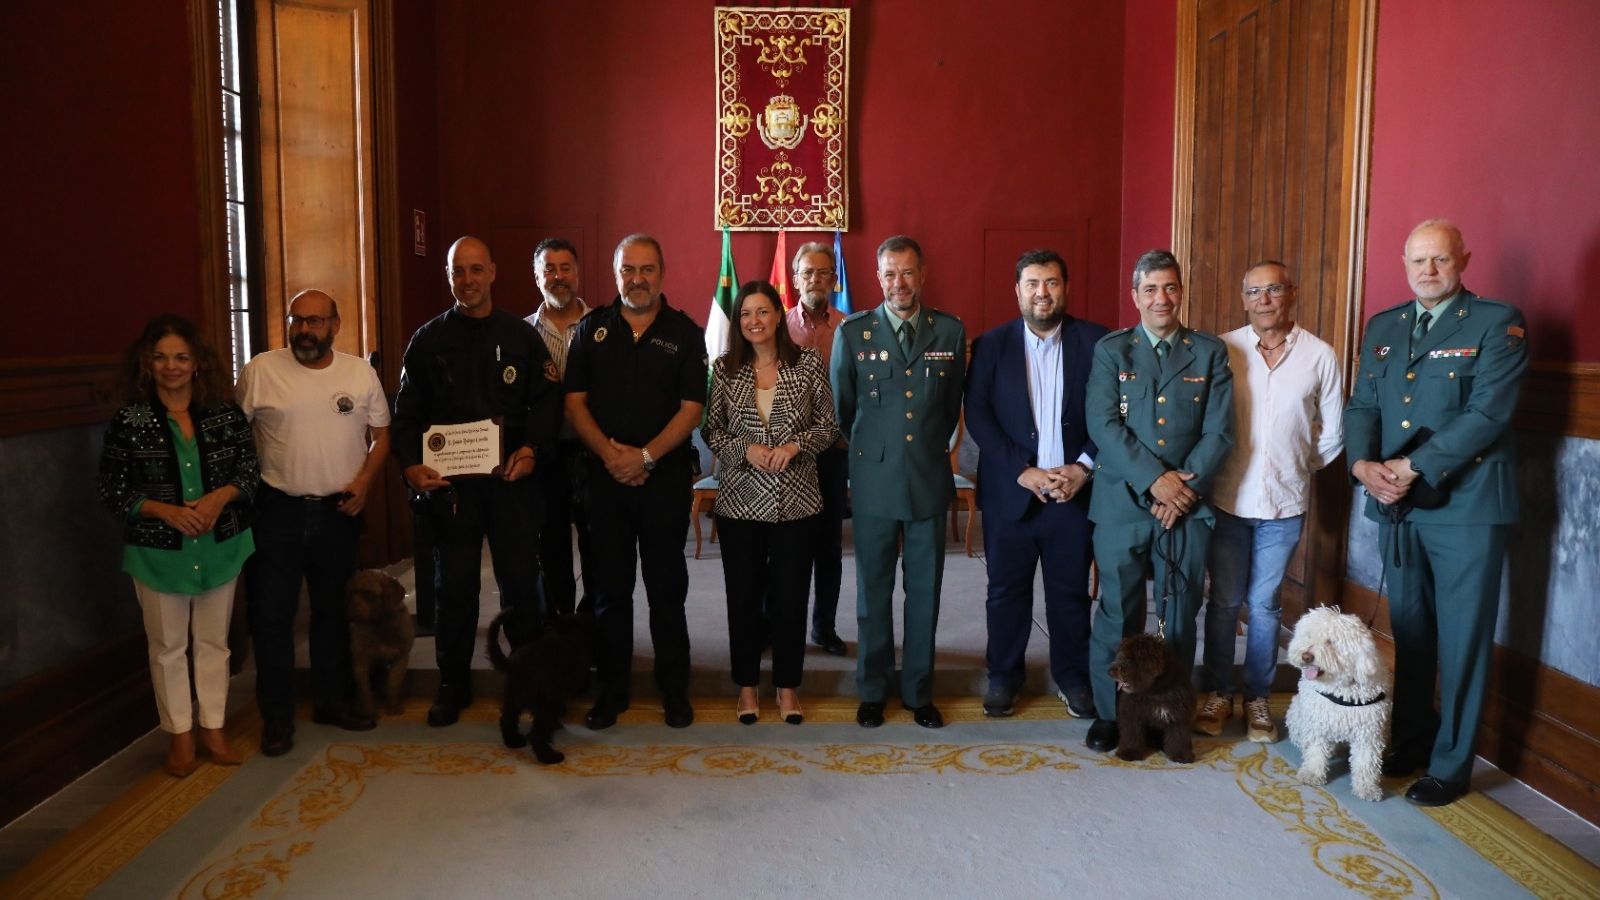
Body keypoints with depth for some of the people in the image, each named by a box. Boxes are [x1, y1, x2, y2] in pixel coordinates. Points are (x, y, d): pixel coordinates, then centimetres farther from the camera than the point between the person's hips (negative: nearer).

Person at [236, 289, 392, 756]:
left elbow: (380, 436, 6)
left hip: (338, 512, 2)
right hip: (277, 512, -2)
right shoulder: (260, 371, -4)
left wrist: (363, 484, -7)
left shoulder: (361, 373, 2)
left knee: (333, 612, 15)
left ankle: (331, 700, 30)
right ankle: (276, 717, 15)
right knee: (272, 616, 2)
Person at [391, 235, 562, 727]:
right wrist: (411, 464, -10)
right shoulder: (428, 339, 7)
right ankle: (453, 684, 20)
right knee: (454, 585, 6)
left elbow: (547, 401, 3)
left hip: (511, 478, 0)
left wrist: (531, 448, -13)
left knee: (521, 580, 4)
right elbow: (407, 412, 5)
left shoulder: (521, 335, 6)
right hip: (450, 481, 1)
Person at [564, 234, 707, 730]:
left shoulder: (685, 332, 1)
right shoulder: (592, 329, 7)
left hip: (665, 478, -2)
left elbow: (691, 408, -5)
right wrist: (610, 453, -12)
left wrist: (645, 455, -15)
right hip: (605, 477, 2)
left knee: (667, 587, 6)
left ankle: (675, 689, 17)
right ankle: (611, 689, 19)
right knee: (611, 587, 8)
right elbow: (575, 401, 2)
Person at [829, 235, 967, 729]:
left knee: (924, 591, 9)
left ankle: (919, 692, 23)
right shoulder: (852, 332, -2)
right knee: (873, 590, 9)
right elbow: (841, 407, 9)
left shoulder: (951, 331, 2)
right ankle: (872, 691, 23)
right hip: (874, 480, -1)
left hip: (930, 479, 1)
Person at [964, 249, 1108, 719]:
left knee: (1071, 590, 9)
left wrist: (1084, 467, -12)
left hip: (1074, 488, 0)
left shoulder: (1095, 342, 1)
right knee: (1007, 589, 10)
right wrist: (1023, 471, -13)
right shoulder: (991, 345, 1)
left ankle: (1072, 675, 26)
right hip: (1009, 491, 0)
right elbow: (977, 415, -5)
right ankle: (1003, 675, 25)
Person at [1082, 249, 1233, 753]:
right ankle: (1109, 713, 19)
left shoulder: (1210, 352, 8)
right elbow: (1102, 425, -7)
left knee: (1180, 618, 8)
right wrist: (1155, 479, -15)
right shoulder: (1111, 349, 4)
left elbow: (1219, 432, 1)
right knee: (1118, 615, 5)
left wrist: (1185, 487, -11)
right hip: (1122, 504, -1)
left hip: (1188, 507, 1)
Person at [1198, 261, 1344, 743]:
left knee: (1264, 604, 10)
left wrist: (1299, 468, 9)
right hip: (1228, 500, 0)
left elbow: (1332, 434, 7)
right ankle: (1217, 693, 22)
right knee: (1224, 601, 8)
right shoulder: (1223, 349, -5)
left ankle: (1257, 697, 24)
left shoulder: (1319, 355, -2)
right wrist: (1212, 470, 0)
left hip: (1284, 504, 1)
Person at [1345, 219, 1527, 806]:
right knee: (1409, 631, 15)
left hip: (1466, 505, -5)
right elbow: (1362, 406, 9)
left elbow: (1488, 413, -15)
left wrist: (1412, 467, -18)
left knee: (1462, 641, 3)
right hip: (1397, 506, 5)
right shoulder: (1383, 327, 12)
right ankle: (1410, 741, 30)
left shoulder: (1497, 323, -5)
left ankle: (1451, 765, 16)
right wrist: (1362, 463, -10)